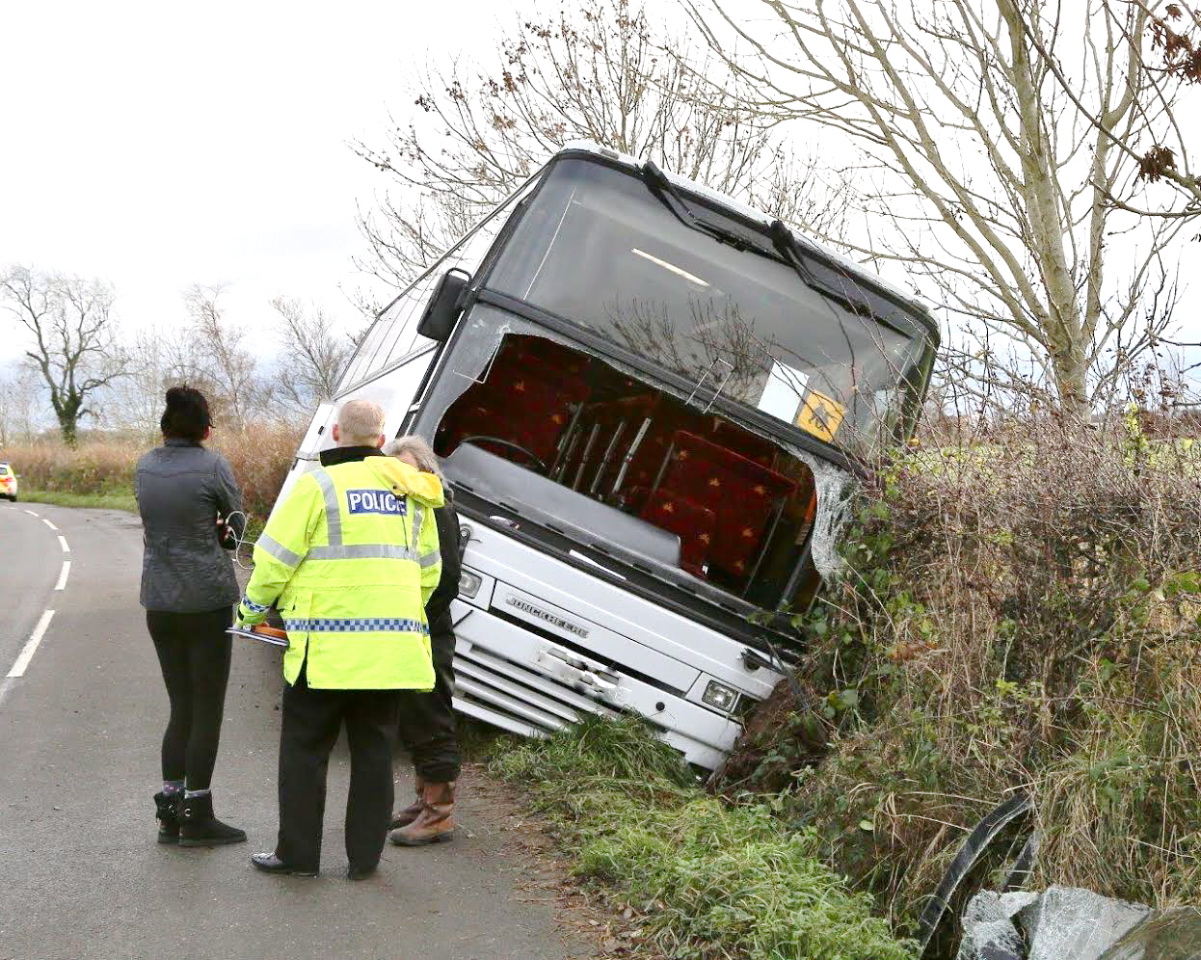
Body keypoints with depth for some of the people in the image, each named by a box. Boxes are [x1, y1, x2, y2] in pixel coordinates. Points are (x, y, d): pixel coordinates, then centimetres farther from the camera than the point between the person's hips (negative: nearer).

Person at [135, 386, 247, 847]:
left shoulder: (145, 467, 6)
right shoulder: (212, 466, -12)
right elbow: (235, 522, -1)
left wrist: (205, 529, 5)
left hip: (159, 601, 6)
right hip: (206, 598, -6)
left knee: (181, 706, 15)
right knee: (208, 709, 4)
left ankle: (169, 812, 17)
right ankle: (196, 817, 8)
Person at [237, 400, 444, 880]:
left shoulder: (318, 484, -6)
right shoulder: (411, 493, 12)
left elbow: (275, 560, -6)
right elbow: (428, 570, 18)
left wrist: (252, 610, 10)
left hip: (327, 644, -5)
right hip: (391, 646, 5)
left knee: (305, 749, 7)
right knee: (374, 750, 11)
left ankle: (297, 853, 13)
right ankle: (365, 856, 15)